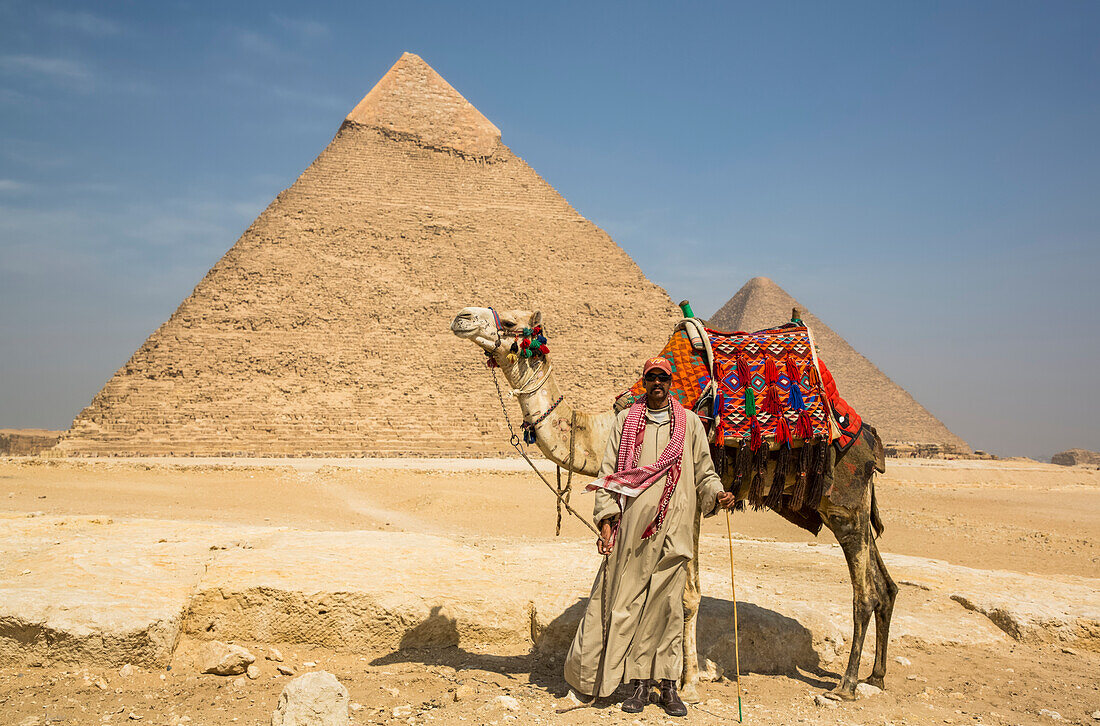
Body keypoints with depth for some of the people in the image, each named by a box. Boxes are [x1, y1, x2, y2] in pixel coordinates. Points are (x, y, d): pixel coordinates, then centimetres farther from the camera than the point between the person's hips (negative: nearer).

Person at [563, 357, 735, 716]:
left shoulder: (689, 422, 12)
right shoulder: (625, 420, 11)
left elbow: (704, 473, 14)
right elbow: (608, 472, 7)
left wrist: (717, 495, -6)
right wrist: (606, 519, -1)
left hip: (673, 527, 0)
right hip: (632, 524, 0)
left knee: (667, 603, 2)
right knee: (628, 600, 0)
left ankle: (668, 684, 12)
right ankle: (638, 683, 10)